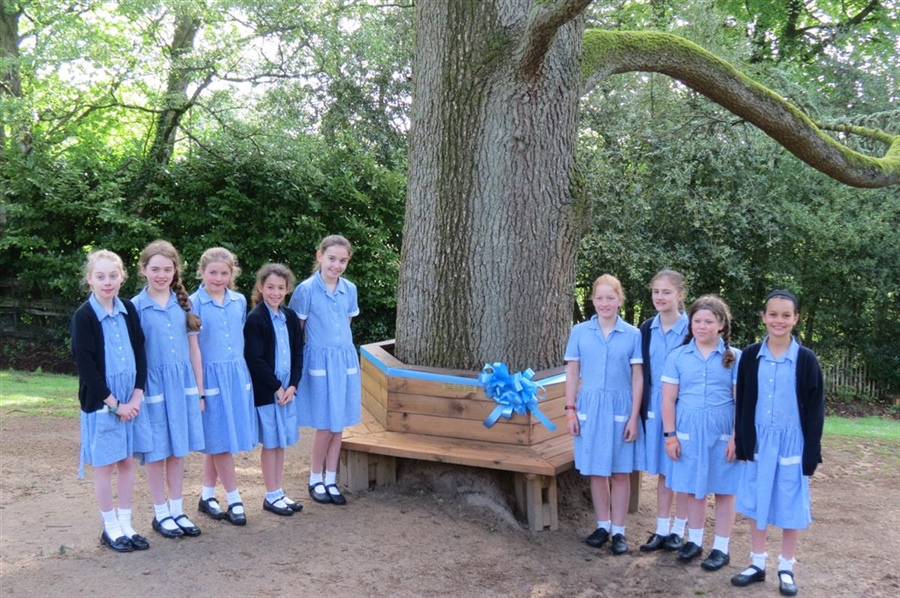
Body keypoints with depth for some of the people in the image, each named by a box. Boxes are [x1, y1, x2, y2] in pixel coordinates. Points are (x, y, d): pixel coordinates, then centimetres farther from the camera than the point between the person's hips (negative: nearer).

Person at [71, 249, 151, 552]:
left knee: (127, 461, 10)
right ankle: (110, 528, 17)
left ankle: (126, 524, 20)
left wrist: (137, 394, -5)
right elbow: (86, 366, -13)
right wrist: (114, 403, -13)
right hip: (100, 401, -4)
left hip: (131, 399, 5)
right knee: (105, 464, 4)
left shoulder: (128, 309, 4)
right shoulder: (84, 316, -10)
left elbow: (140, 353, 6)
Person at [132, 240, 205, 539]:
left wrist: (199, 390, 9)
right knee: (157, 451, 6)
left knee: (179, 449, 11)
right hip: (153, 385, -3)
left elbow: (194, 349, 9)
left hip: (182, 384, 3)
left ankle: (177, 510, 23)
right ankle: (160, 513, 19)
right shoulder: (136, 307, -5)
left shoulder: (184, 303, 5)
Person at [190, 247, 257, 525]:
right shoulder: (193, 303, -8)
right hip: (211, 375, -5)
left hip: (237, 375, 5)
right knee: (220, 440, 0)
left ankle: (207, 496, 24)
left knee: (217, 441, 12)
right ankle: (234, 500, 9)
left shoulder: (240, 301, 6)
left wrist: (238, 369, 14)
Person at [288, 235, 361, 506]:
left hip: (346, 359, 5)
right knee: (325, 425, -1)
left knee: (339, 424, 9)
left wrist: (340, 346, 14)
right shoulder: (306, 289, -9)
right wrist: (296, 367, -4)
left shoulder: (350, 289, 4)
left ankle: (331, 480, 22)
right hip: (320, 361, -5)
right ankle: (315, 479, 18)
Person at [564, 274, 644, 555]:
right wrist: (570, 410, 0)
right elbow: (572, 373, 4)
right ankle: (602, 526, 24)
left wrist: (634, 417, -5)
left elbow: (637, 378, -1)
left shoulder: (632, 334, -2)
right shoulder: (580, 332, 0)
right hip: (590, 408, 1)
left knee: (621, 472, 5)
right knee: (596, 471, 10)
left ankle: (618, 531, 16)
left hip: (619, 408, -1)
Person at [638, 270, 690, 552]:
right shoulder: (646, 328, 4)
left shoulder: (691, 328, -11)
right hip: (654, 407, 5)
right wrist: (641, 409, 7)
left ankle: (679, 530, 19)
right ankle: (662, 529, 22)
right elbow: (641, 371, 9)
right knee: (662, 470, 13)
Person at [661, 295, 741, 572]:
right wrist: (670, 435, -2)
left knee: (724, 489, 7)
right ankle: (694, 540, 27)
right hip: (689, 432, 2)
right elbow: (668, 399, 2)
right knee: (692, 488, 12)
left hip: (722, 433, -2)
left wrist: (736, 437, -8)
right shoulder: (677, 356, 2)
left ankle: (721, 548, 17)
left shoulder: (735, 357, -2)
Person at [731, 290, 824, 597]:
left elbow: (815, 410, -5)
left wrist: (811, 454, -8)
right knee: (756, 503, 10)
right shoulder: (751, 355, -1)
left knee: (790, 506, 6)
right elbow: (742, 403, 4)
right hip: (758, 441, 2)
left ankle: (786, 568, 21)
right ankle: (757, 563, 23)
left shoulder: (806, 359, -7)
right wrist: (741, 443, 0)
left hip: (791, 443, -2)